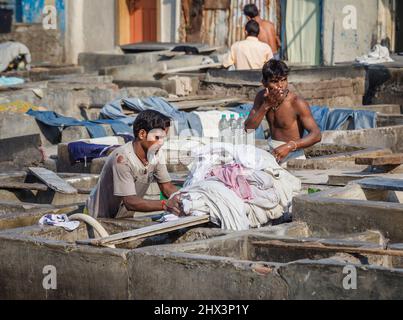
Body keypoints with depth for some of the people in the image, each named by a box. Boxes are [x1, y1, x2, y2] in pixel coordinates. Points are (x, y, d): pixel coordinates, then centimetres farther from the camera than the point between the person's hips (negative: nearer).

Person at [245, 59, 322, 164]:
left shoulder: (297, 103, -17)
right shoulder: (262, 97, 1)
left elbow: (316, 135, -22)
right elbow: (248, 129, -3)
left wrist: (289, 147, -35)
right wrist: (266, 105, -16)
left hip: (293, 156, -6)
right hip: (272, 151, 6)